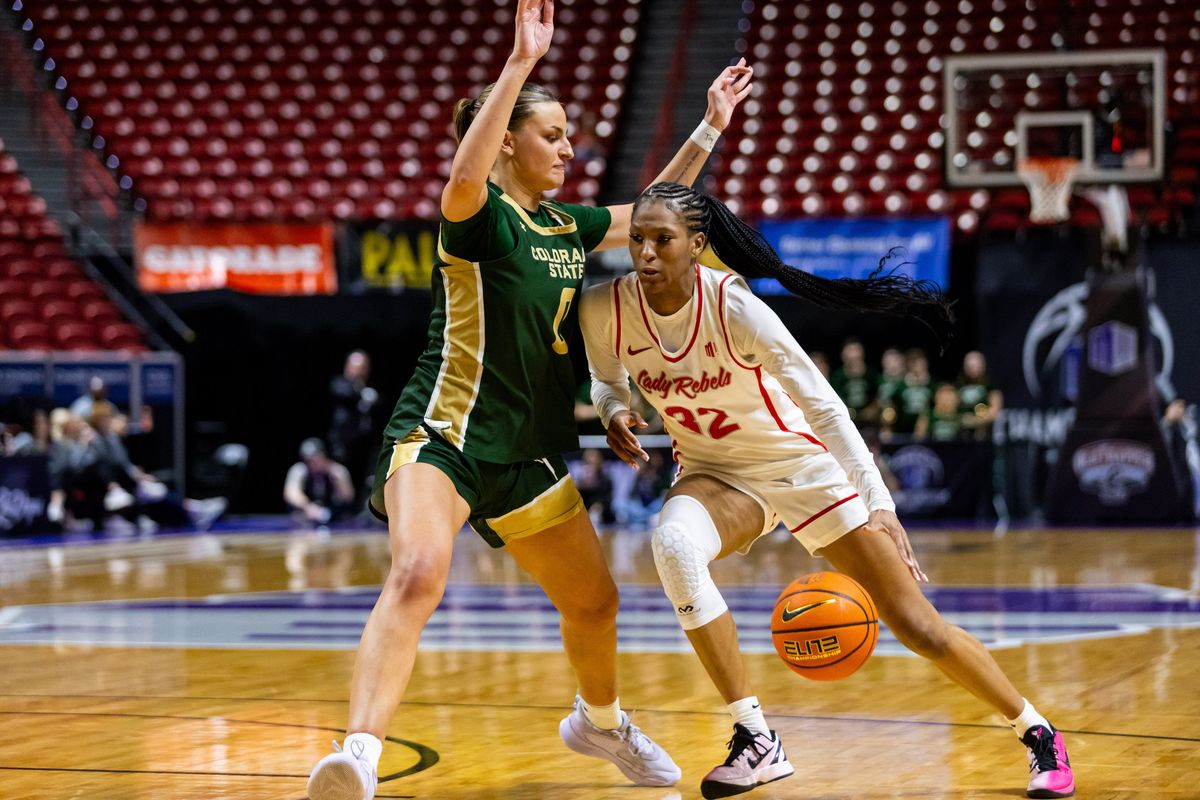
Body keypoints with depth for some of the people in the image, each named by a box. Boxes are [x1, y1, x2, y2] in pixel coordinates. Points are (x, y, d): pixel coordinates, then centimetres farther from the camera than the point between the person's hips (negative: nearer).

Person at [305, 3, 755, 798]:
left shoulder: (566, 226, 12)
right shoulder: (481, 216, -11)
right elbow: (463, 178, -36)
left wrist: (708, 131, 23)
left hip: (530, 454, 8)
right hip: (445, 434, -8)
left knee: (594, 600, 19)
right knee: (419, 573, -34)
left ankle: (599, 721, 50)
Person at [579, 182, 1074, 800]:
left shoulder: (732, 305, -27)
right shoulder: (603, 309, -16)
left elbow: (823, 404, -28)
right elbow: (607, 380, 7)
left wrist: (879, 507, -35)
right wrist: (614, 412, -17)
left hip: (801, 464, -3)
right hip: (715, 473, 3)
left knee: (917, 626, -4)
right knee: (672, 542, -34)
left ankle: (1038, 734, 20)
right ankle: (755, 741, -23)